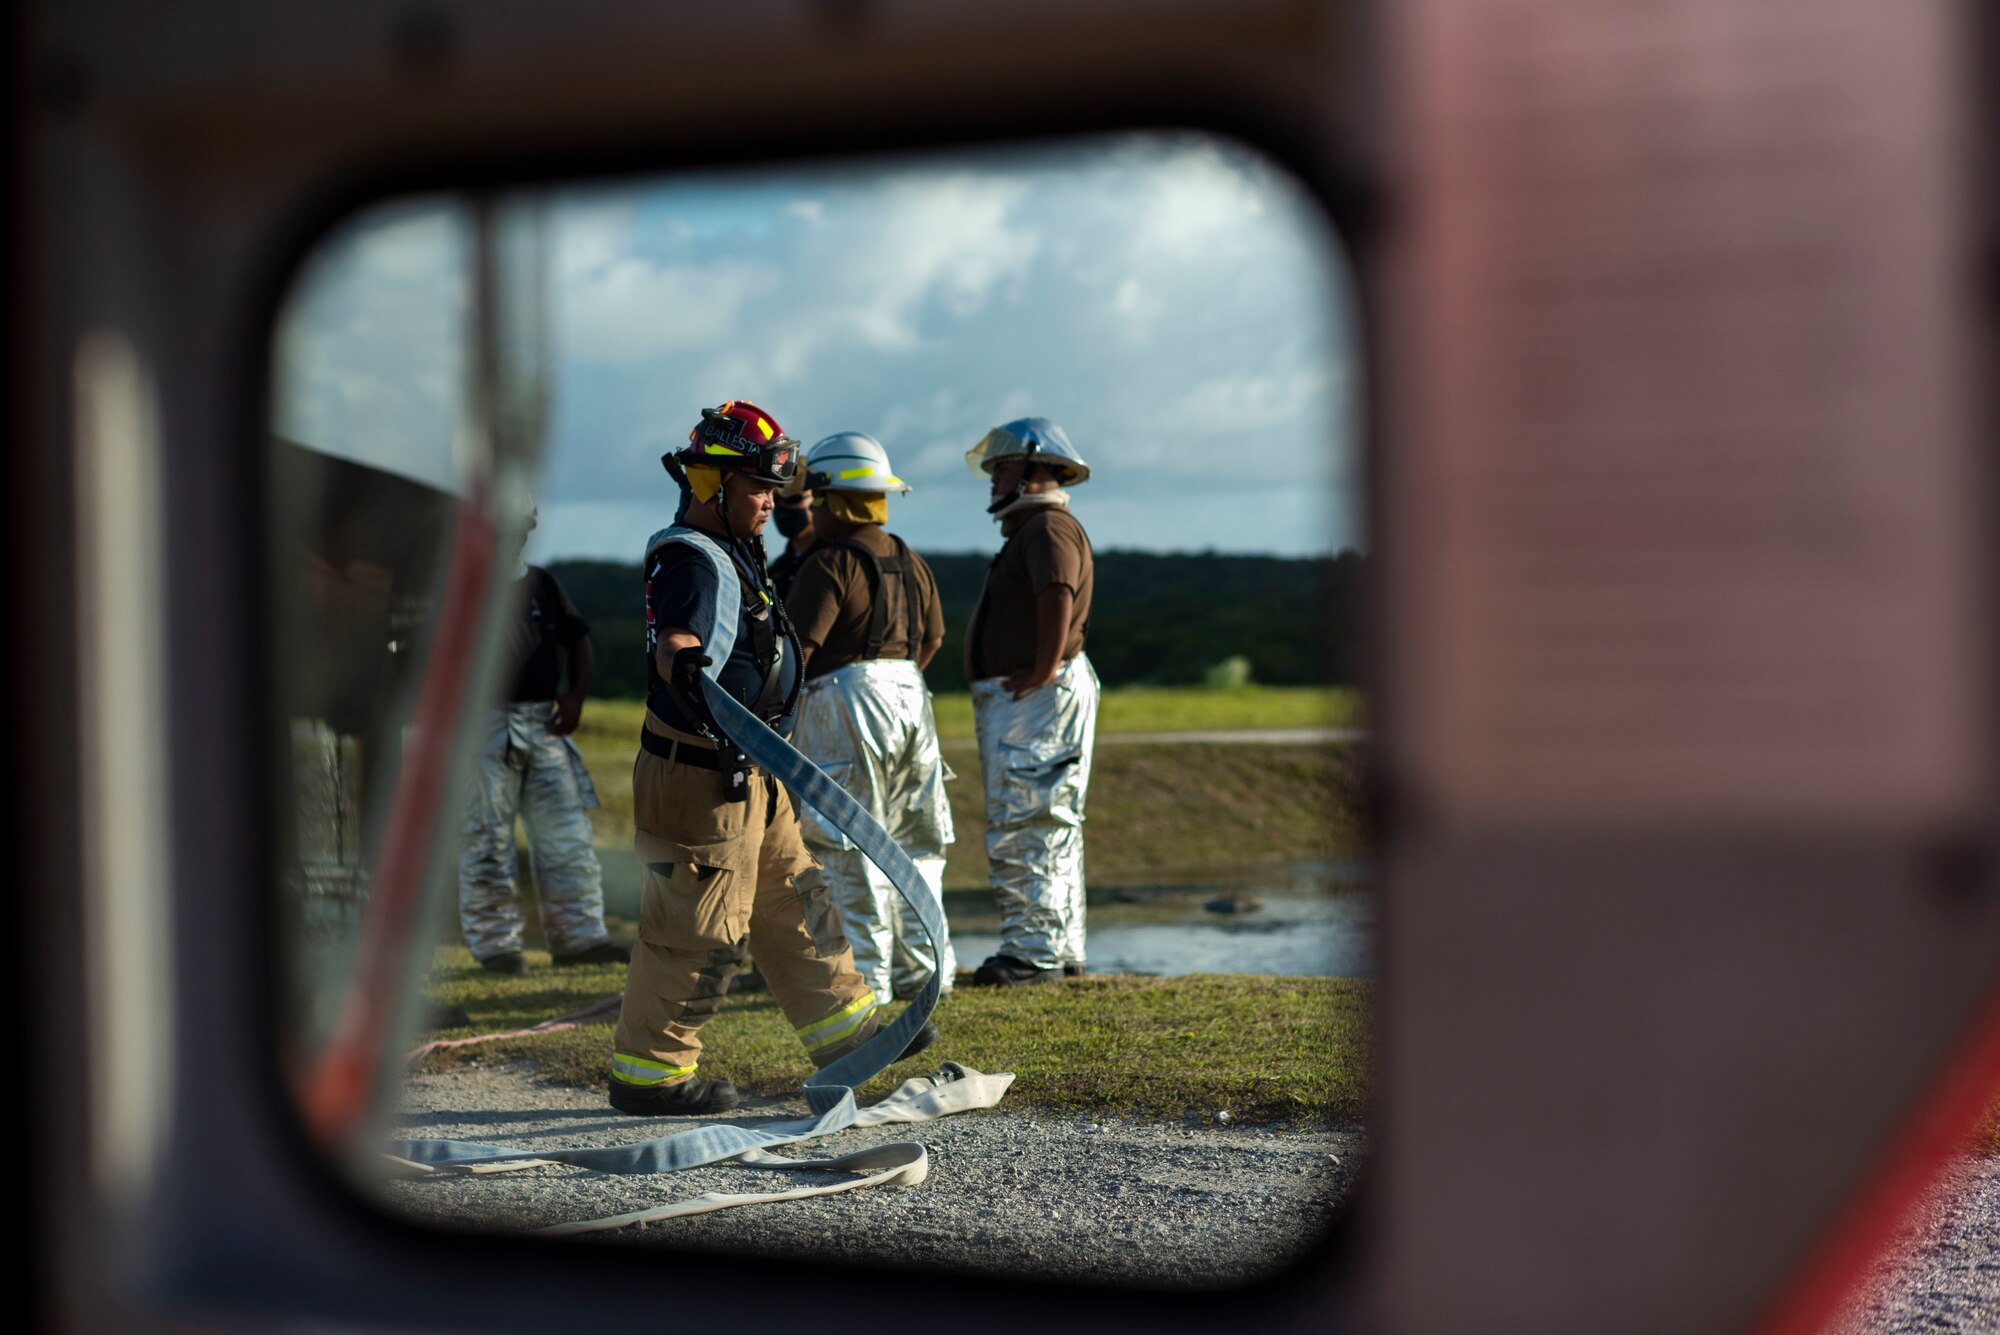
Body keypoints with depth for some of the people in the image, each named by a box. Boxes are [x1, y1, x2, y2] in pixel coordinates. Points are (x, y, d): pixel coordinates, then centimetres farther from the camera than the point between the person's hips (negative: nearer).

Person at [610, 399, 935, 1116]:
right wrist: (688, 674, -57)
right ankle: (647, 1072, 6)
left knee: (794, 908, 18)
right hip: (699, 779, -10)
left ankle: (846, 1028, 28)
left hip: (749, 779, 10)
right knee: (696, 933, -3)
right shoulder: (694, 559, -17)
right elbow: (674, 644, -36)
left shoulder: (733, 554, 16)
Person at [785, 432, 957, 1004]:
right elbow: (932, 637, 20)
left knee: (854, 850, -3)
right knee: (913, 845, 14)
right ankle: (923, 968, 18)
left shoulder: (831, 564, -12)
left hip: (847, 702, -8)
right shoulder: (911, 563, 12)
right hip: (910, 697, 8)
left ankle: (866, 976, -1)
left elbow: (798, 643, -17)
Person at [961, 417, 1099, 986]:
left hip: (1037, 698, -11)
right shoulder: (1028, 530, 23)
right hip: (1011, 699, 11)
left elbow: (1057, 598, -27)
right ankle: (1063, 949, 21)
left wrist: (1041, 674, -25)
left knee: (1024, 827, -11)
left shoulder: (1049, 527, -12)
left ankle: (1034, 950, -10)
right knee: (1047, 827, 14)